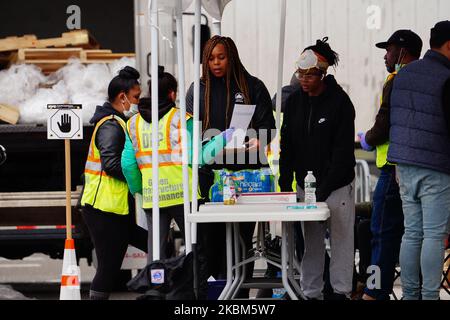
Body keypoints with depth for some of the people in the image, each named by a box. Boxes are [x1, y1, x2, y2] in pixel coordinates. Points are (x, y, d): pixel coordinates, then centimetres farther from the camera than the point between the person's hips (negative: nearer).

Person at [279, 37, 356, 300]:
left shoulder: (340, 102, -9)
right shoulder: (295, 101, 7)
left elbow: (343, 150, -12)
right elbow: (287, 145, 10)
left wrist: (325, 188, -17)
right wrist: (285, 183, 1)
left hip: (337, 186, -4)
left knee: (341, 238, -1)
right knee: (311, 241, 5)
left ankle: (341, 291, 7)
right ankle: (311, 293, 9)